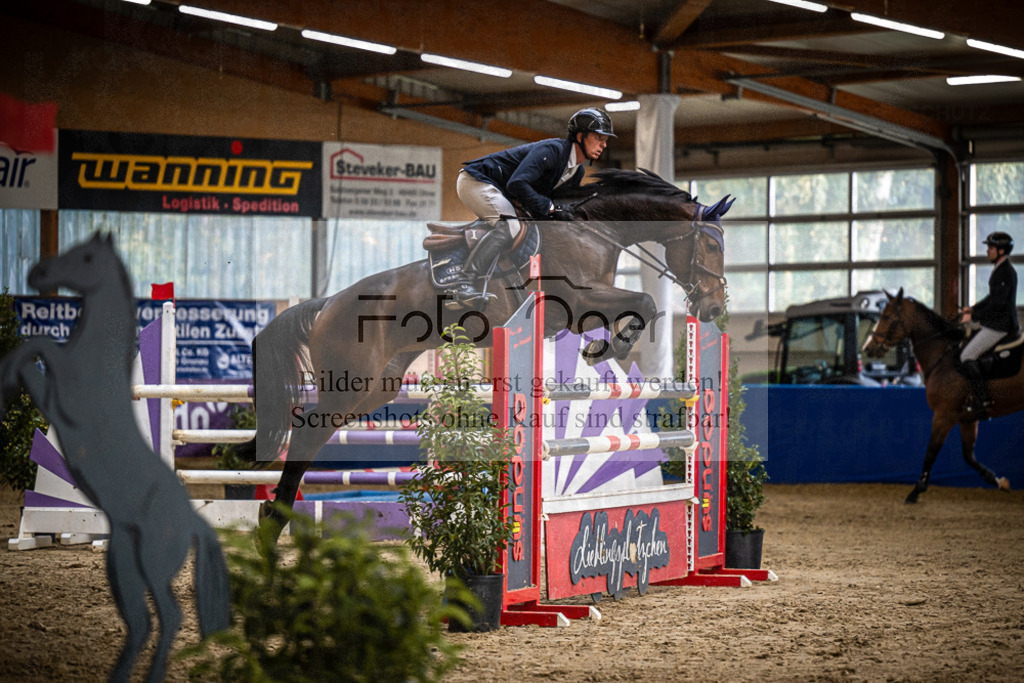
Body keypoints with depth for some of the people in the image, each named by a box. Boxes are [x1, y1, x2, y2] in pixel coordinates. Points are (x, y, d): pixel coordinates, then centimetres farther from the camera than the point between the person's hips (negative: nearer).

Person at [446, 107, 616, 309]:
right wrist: (550, 209, -29)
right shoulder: (553, 149, -23)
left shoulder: (577, 171, 7)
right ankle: (463, 284, -41)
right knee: (509, 226, -31)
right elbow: (517, 183, -33)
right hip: (475, 180, -11)